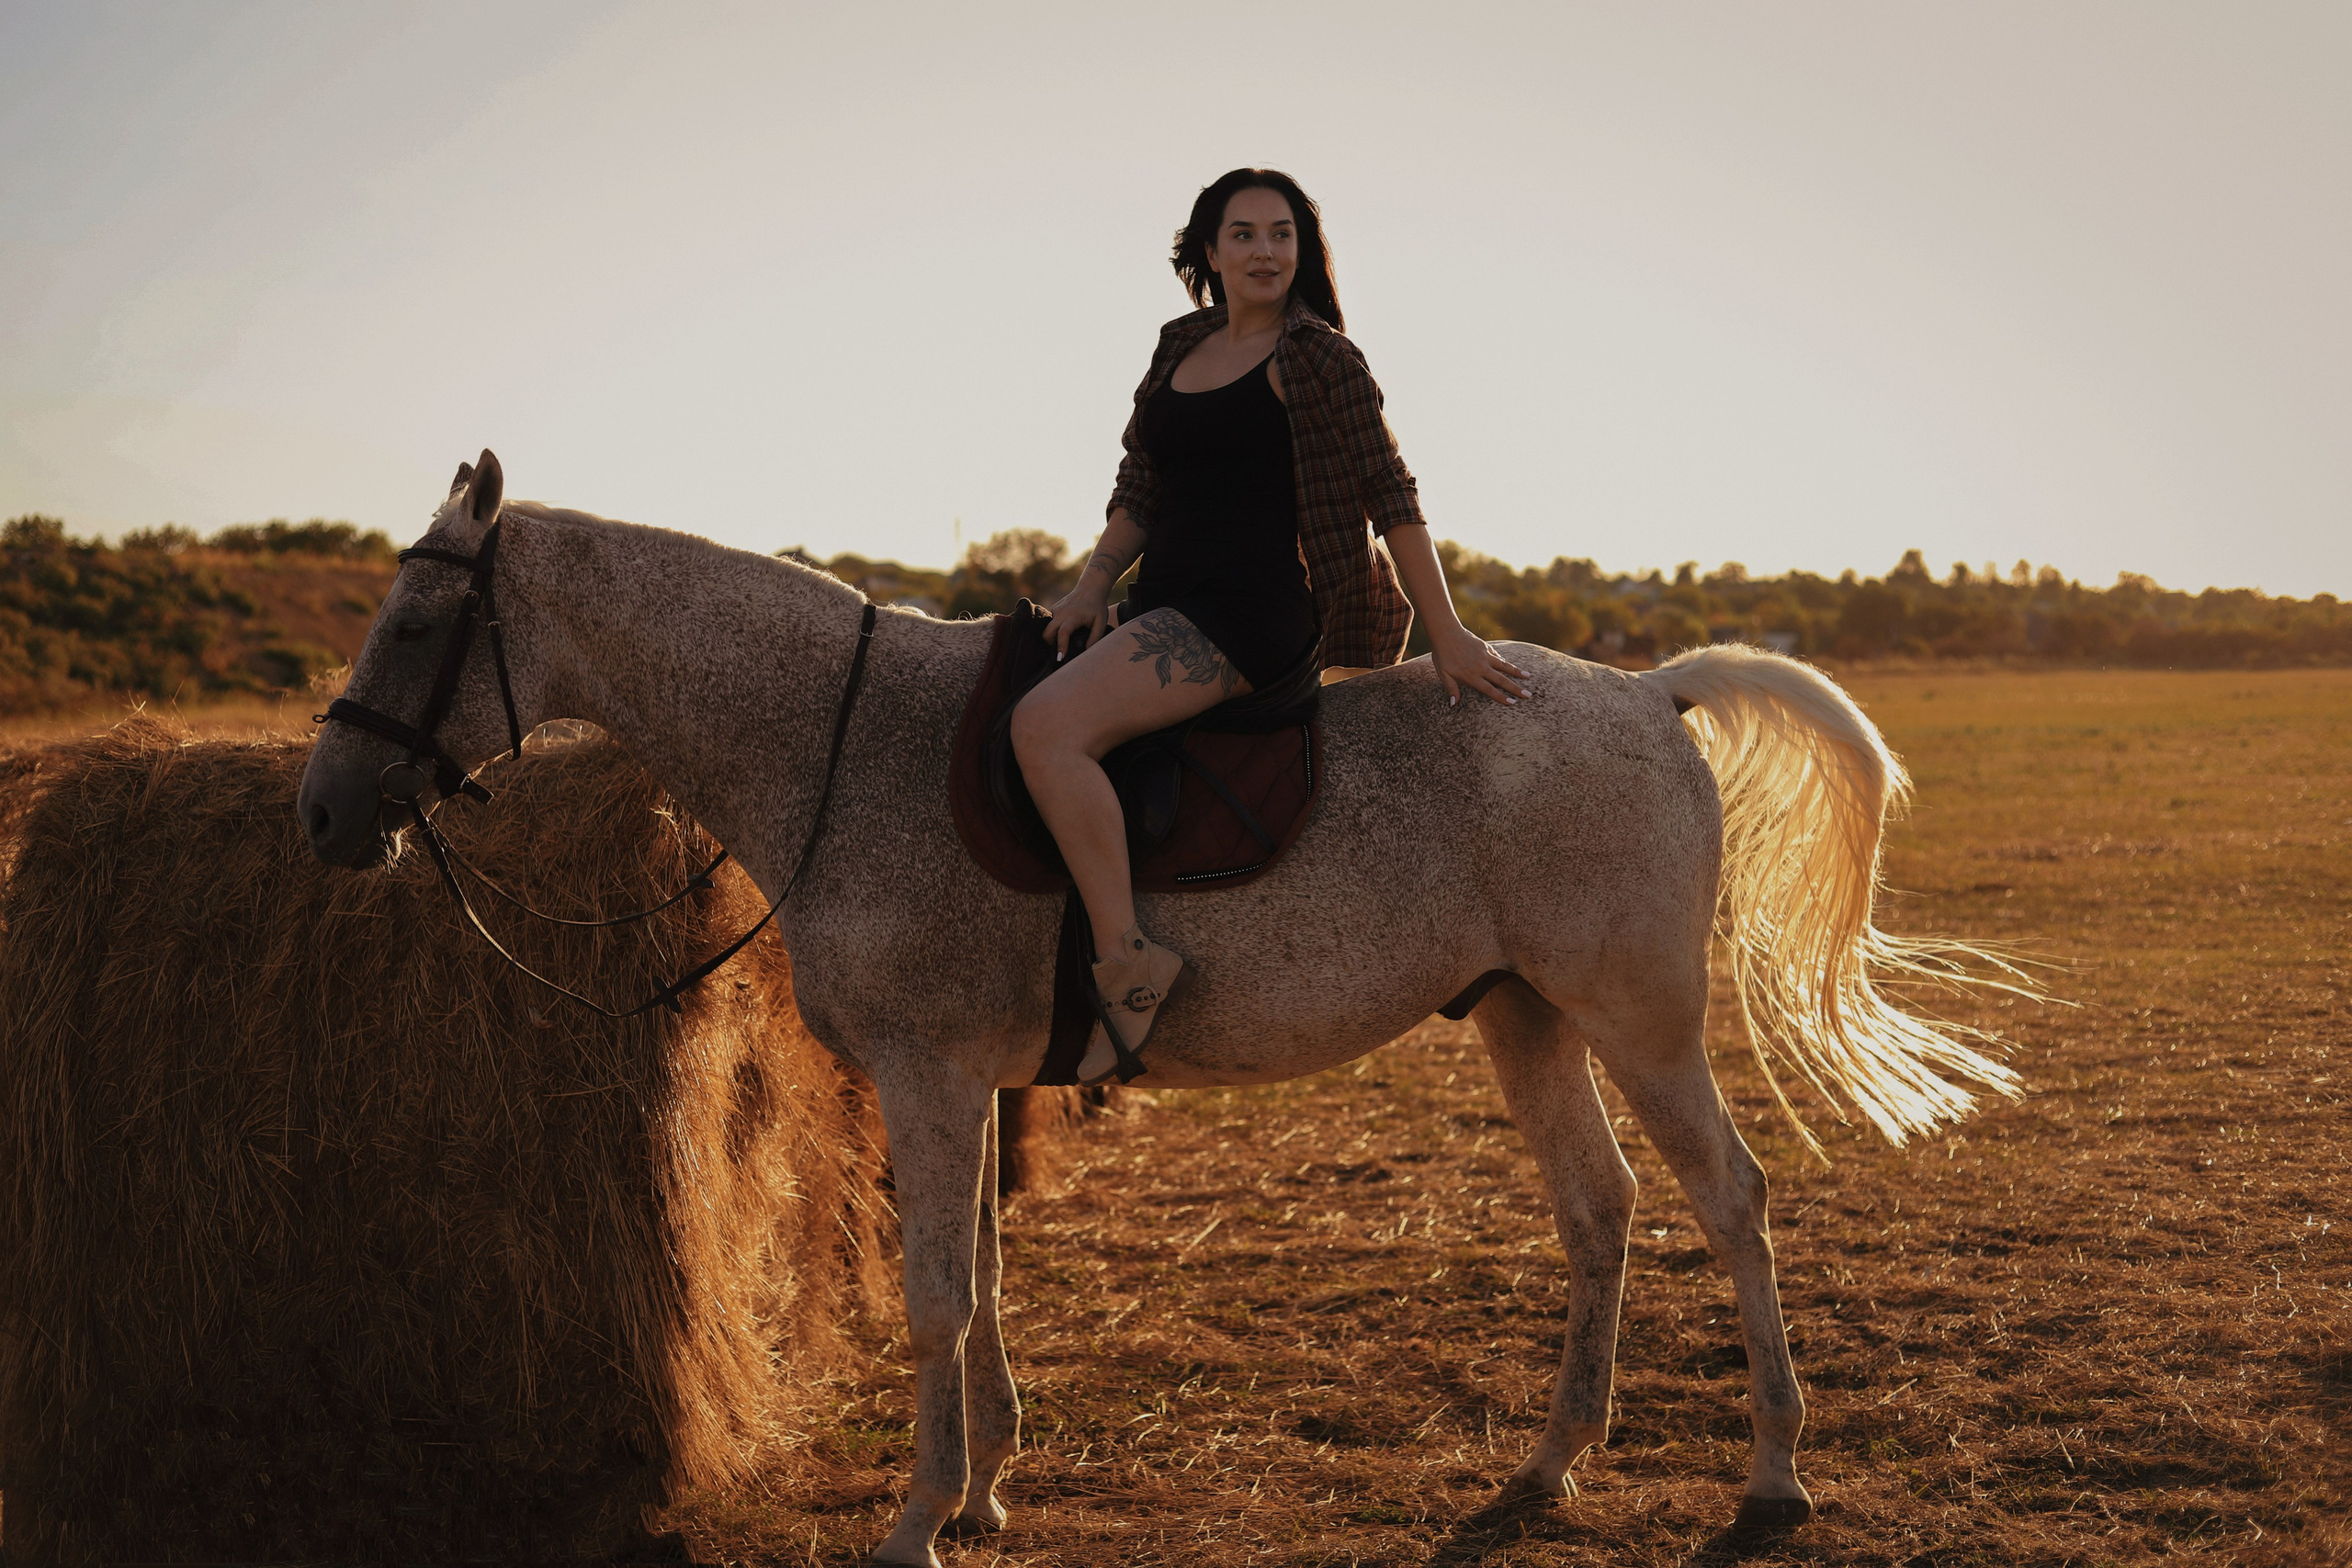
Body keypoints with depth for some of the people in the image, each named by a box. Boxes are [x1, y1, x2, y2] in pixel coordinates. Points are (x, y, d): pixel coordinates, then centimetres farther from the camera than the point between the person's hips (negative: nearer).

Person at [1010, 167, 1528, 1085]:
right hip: (1163, 605, 9)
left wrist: (1446, 635, -10)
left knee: (1048, 726, -28)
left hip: (1253, 612, -9)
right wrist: (1093, 585, 5)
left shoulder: (1316, 358, -5)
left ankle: (1128, 964, -25)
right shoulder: (1181, 348, 17)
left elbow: (1388, 495, -7)